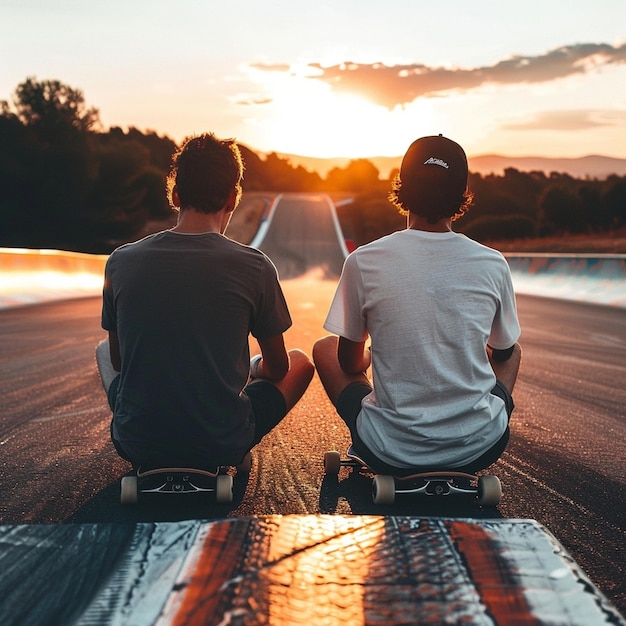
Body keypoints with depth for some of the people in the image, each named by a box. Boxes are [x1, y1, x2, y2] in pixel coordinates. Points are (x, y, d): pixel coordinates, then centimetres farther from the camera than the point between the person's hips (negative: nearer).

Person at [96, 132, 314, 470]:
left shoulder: (121, 262, -6)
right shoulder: (254, 267, -12)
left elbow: (118, 359, 8)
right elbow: (277, 368, 2)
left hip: (136, 446, 2)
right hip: (224, 446, -2)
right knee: (300, 361, 23)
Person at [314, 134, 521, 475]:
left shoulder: (364, 262, -8)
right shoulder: (493, 264, -4)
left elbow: (349, 362, 4)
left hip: (391, 454, -1)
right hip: (479, 450, 2)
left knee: (323, 348, 22)